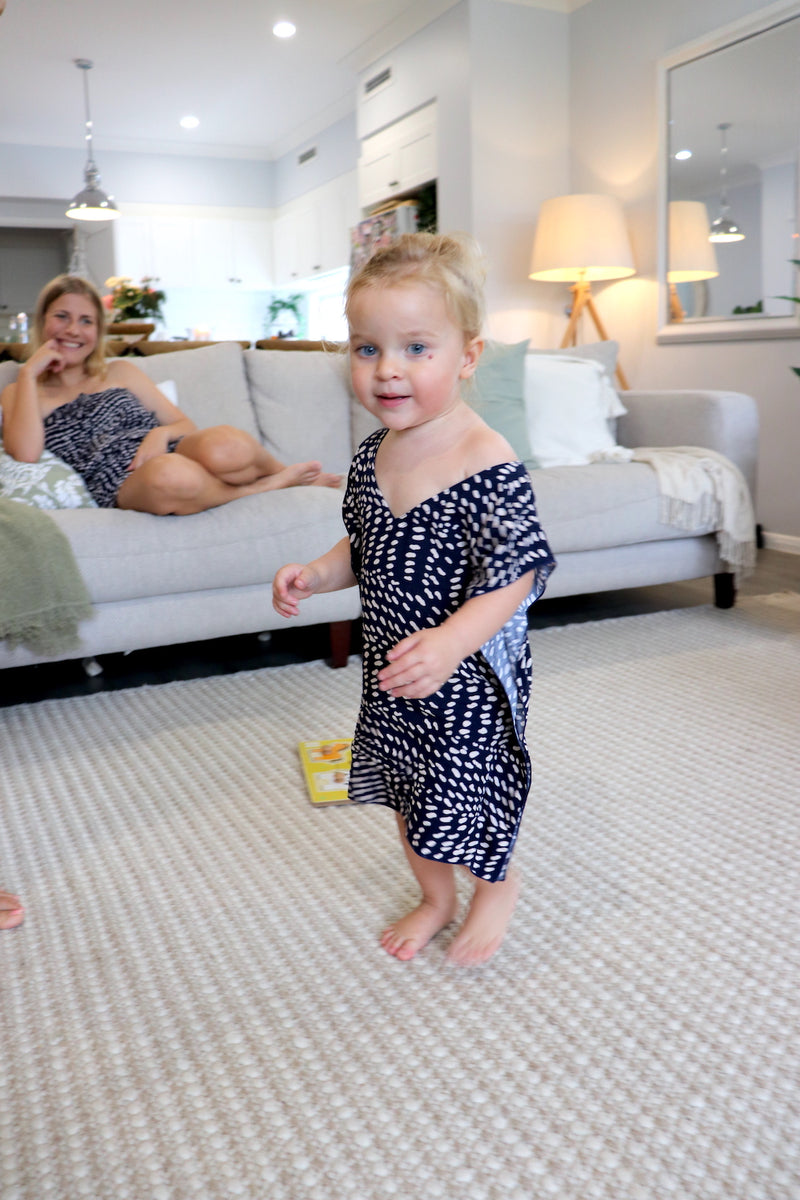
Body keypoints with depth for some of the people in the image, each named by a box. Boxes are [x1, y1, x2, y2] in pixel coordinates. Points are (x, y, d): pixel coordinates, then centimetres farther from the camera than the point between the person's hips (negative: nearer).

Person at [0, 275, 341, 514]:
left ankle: (282, 471, -5)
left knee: (224, 448, -36)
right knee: (169, 474, -41)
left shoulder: (120, 372, 26)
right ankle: (272, 486, -17)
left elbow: (186, 426, 18)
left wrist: (161, 434, -6)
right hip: (120, 485, -2)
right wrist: (29, 373, 2)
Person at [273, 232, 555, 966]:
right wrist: (316, 575, -7)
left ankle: (498, 886, 44)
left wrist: (451, 642, -39)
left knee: (470, 787, 12)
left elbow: (514, 576, -26)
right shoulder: (373, 457, -2)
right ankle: (435, 897, 47)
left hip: (470, 674, -7)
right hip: (393, 669, 7)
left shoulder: (487, 464, -25)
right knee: (410, 791, 22)